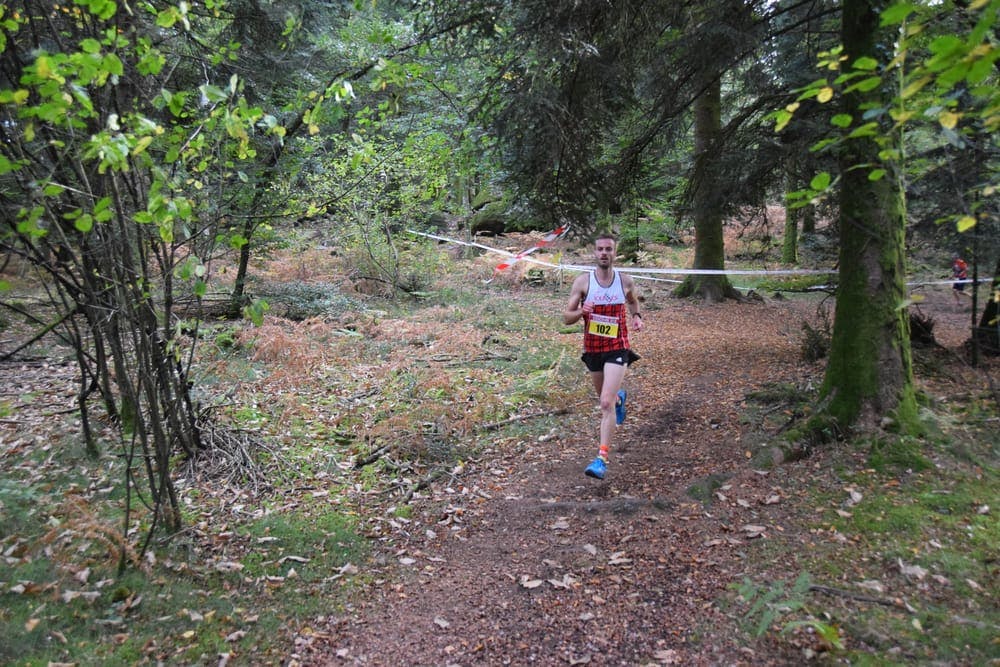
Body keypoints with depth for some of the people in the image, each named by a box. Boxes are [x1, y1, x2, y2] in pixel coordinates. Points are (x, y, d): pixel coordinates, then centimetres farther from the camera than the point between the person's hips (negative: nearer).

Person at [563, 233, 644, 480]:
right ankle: (619, 397, 62)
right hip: (592, 348, 2)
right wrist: (581, 311, -26)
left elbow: (633, 301, 21)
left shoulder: (626, 281, -3)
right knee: (606, 397, 23)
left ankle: (602, 459, -13)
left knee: (606, 403, -15)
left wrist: (636, 316, 0)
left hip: (617, 348, -2)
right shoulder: (582, 281, -6)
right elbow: (566, 317, -4)